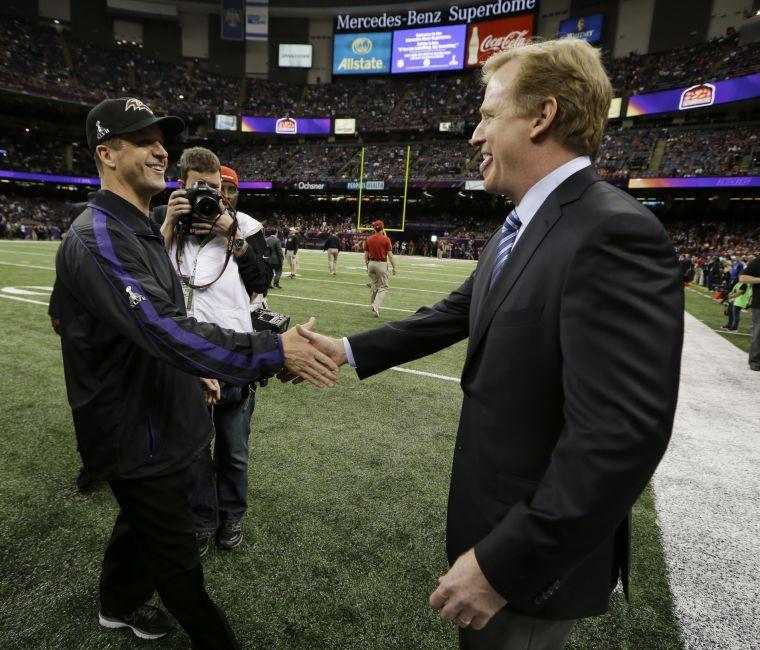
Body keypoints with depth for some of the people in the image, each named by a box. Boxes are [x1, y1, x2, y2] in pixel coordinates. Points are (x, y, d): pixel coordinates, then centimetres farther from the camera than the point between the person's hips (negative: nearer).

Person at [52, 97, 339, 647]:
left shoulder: (141, 230, 9)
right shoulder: (98, 237, -24)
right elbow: (165, 330, -36)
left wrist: (192, 371, 13)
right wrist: (274, 351, -40)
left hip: (156, 420, 10)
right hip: (137, 436, -9)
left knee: (142, 522, 29)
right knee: (177, 557, 9)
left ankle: (120, 605, 53)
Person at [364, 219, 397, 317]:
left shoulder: (368, 239, 3)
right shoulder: (386, 239, -8)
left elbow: (366, 255, 8)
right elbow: (390, 255, -10)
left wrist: (367, 267, 20)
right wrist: (394, 268, -3)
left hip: (371, 263, 4)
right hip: (382, 264, -4)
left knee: (373, 286, 15)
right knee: (383, 287, -1)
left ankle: (373, 306, 20)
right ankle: (376, 306, -20)